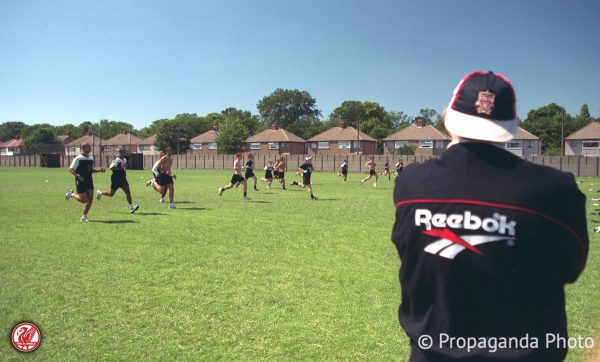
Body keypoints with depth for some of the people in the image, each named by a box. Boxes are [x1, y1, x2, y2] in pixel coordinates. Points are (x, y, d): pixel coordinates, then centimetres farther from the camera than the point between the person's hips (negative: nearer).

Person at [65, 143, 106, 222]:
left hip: (89, 181, 6)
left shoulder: (91, 158, 11)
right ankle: (72, 194, 22)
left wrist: (99, 170, 5)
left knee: (90, 199, -2)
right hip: (80, 182, -6)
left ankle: (84, 216, 10)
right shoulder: (78, 159, -10)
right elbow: (70, 169, -11)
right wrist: (78, 175, -26)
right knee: (83, 200, -7)